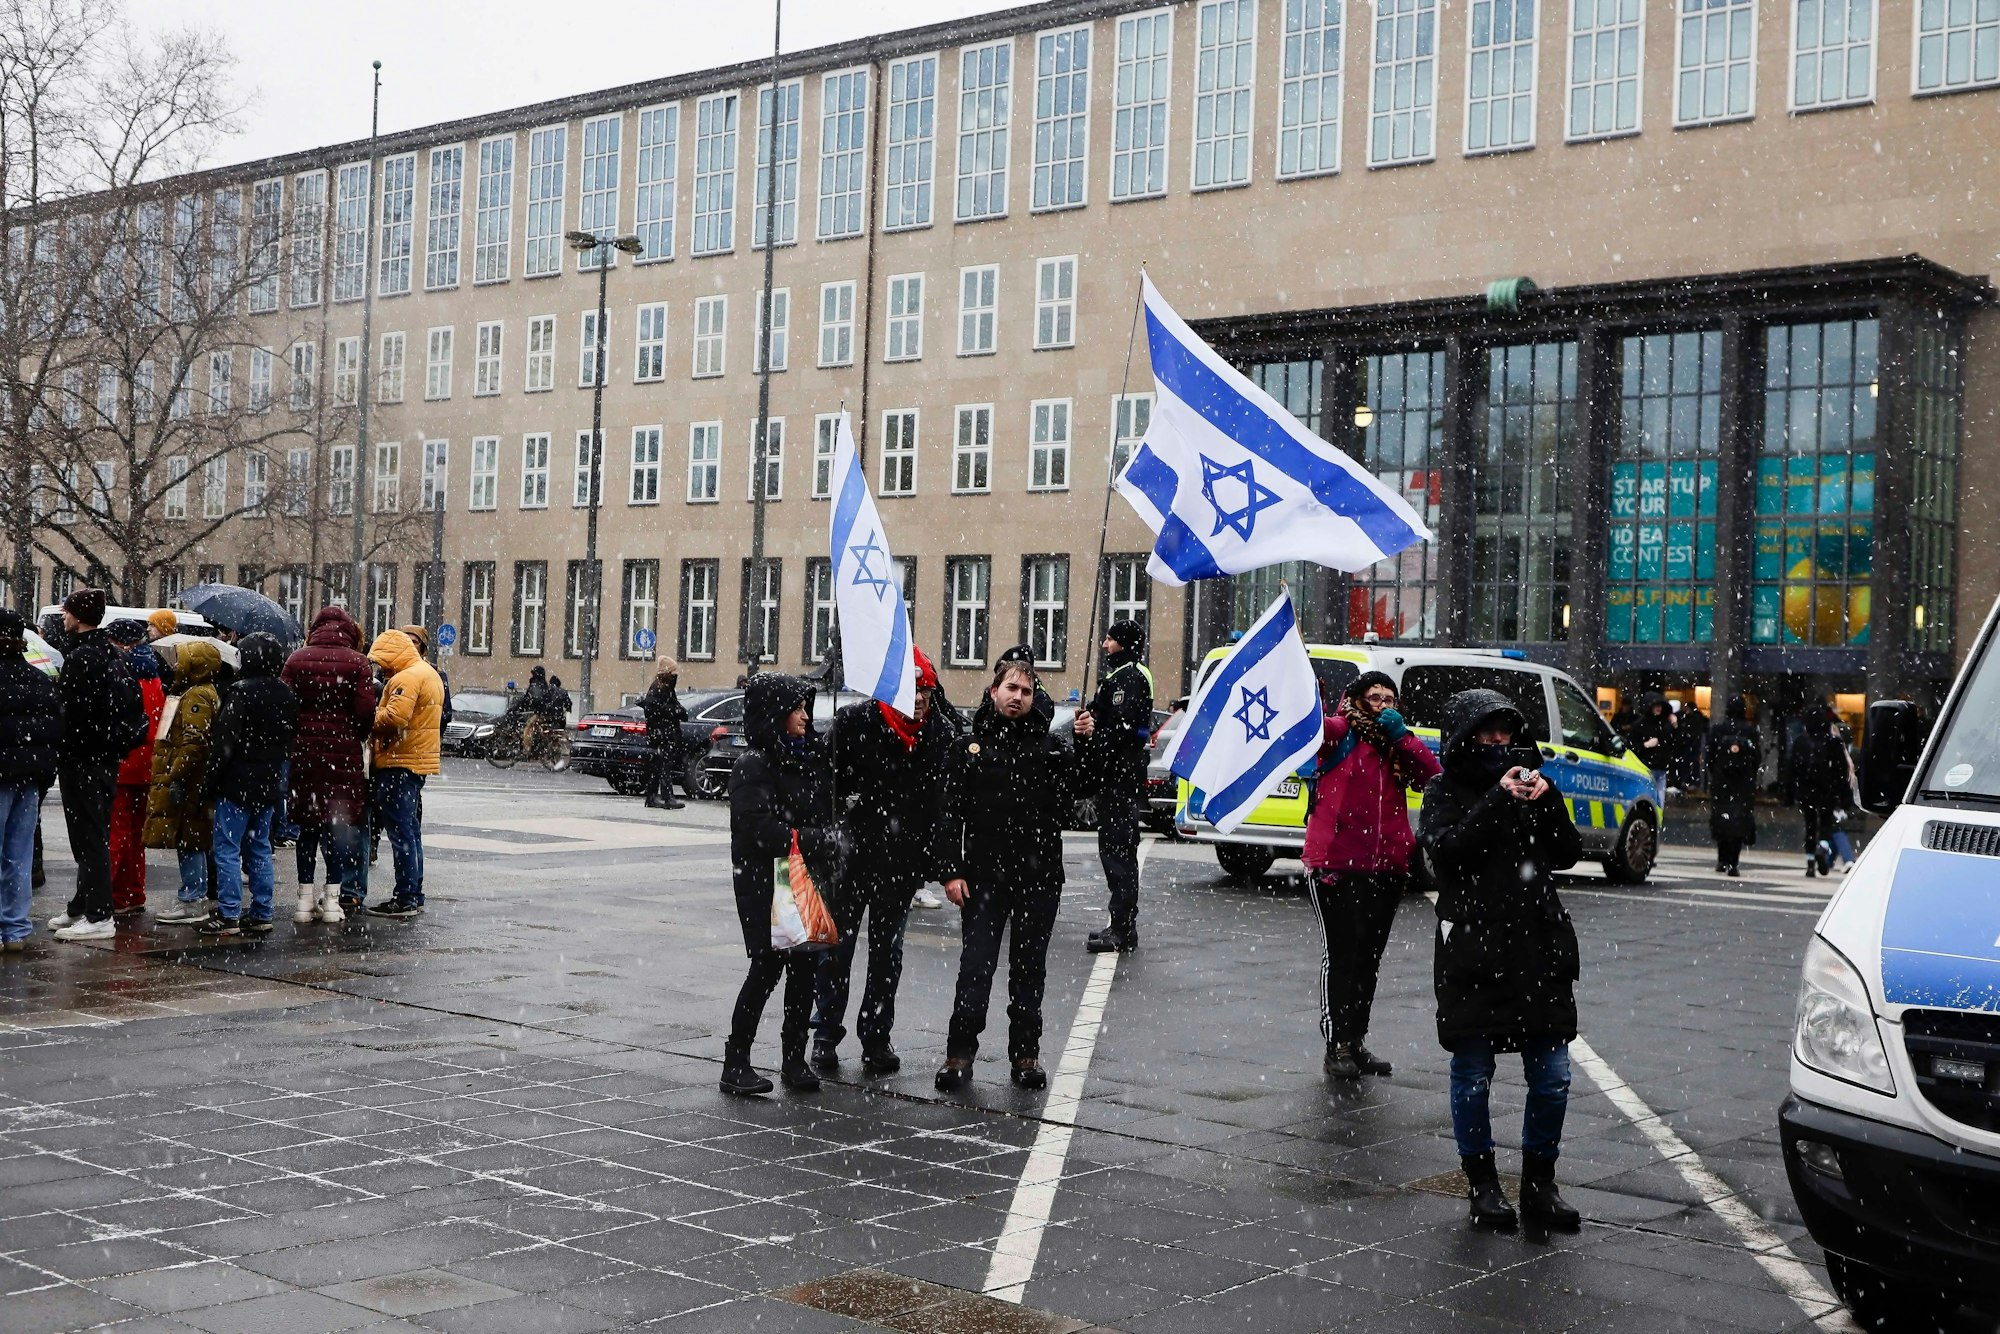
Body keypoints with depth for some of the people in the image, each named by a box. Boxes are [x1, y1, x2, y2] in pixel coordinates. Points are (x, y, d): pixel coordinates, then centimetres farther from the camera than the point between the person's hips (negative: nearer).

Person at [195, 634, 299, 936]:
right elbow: (291, 740, 16)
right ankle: (261, 914, 14)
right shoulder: (288, 696, 9)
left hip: (237, 786, -7)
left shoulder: (242, 692, -15)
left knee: (228, 849, -2)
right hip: (269, 786, 8)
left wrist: (212, 780, -9)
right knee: (260, 848, 13)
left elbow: (224, 742, -16)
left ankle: (228, 916, -3)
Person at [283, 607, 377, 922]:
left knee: (306, 825, 10)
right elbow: (366, 712, -8)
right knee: (340, 824, 4)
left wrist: (292, 741, 10)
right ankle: (333, 898, 3)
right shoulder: (357, 662, -3)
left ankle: (305, 896, 11)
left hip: (303, 752, 2)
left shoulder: (296, 659, 3)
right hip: (343, 753, -2)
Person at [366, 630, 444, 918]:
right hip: (421, 760, 10)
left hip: (400, 763, -10)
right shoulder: (430, 674, 17)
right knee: (411, 830, 16)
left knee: (400, 831, -6)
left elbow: (394, 718, -27)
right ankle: (414, 895, 21)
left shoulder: (407, 677, -16)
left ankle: (404, 899, -5)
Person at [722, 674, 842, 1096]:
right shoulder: (754, 765, -10)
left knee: (806, 966, 4)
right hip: (764, 882, -6)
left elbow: (825, 815, 22)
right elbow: (759, 828, -19)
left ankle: (794, 1058, 14)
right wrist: (819, 840, -20)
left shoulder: (812, 756, 13)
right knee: (768, 967, -7)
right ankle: (736, 1063, 3)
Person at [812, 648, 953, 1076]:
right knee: (837, 946, 7)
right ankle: (826, 1034, 19)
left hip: (901, 863, 3)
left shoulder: (941, 733, 0)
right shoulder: (854, 722, -10)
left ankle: (877, 1037, 23)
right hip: (851, 855, -3)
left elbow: (944, 799, 5)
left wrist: (931, 859, 3)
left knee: (887, 952, 12)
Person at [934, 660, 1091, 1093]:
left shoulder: (1048, 745, 9)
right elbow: (950, 814, 3)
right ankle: (960, 1053, 7)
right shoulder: (968, 748, 7)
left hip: (1039, 877, 1)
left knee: (1030, 968, 9)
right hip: (984, 875, -1)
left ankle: (1026, 1054, 18)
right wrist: (950, 871, -6)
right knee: (975, 967, -1)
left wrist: (1088, 743, -9)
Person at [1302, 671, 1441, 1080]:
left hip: (1386, 869, 6)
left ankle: (1356, 1041, 23)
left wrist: (1401, 736, -6)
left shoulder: (1397, 745, 16)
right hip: (1336, 864, -6)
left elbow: (1433, 776, 2)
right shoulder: (1340, 733, 0)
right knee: (1341, 953, -5)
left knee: (1369, 957, 13)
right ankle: (1336, 1046, 3)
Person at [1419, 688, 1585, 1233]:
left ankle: (1539, 1183, 18)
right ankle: (1482, 1184, 18)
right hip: (1472, 956, -4)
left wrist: (1544, 801, -7)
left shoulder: (1527, 782, 16)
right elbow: (1447, 848, -15)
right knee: (1473, 1078, 3)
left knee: (1552, 1078, 3)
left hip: (1540, 952, 4)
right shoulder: (1445, 792, 4)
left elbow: (1569, 853, 8)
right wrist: (1500, 800, -18)